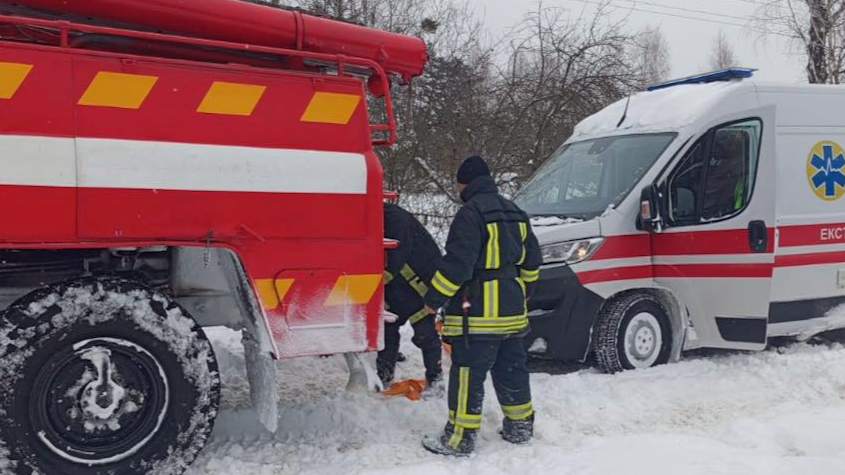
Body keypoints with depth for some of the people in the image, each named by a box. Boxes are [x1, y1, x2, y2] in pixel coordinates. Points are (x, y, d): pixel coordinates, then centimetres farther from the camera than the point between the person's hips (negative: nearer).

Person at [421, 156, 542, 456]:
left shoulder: (471, 212, -14)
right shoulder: (515, 214, 15)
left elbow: (458, 262, -20)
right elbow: (531, 261, 21)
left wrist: (434, 299, -12)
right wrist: (523, 292, 34)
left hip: (478, 312, -9)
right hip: (512, 312, 9)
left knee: (468, 375, -4)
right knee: (511, 369, 18)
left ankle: (460, 438, 0)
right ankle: (520, 427, 27)